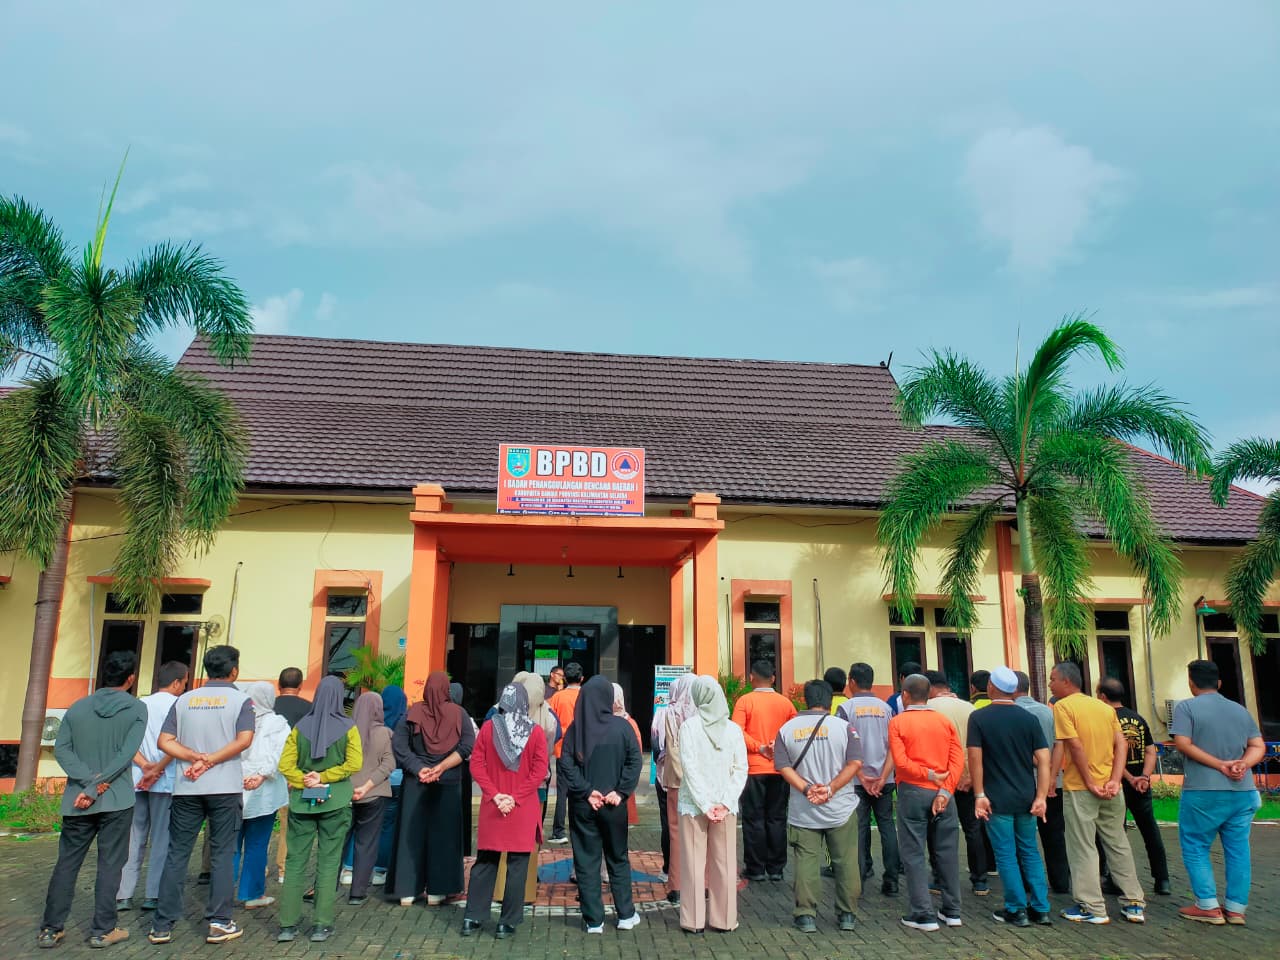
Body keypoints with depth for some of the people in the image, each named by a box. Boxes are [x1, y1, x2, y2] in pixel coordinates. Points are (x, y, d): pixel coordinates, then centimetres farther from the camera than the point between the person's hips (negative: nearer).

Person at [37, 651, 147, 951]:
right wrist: (96, 787, -11)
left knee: (66, 864, 13)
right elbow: (126, 754, -14)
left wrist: (89, 781, -11)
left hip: (76, 800, 3)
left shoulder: (77, 707, 6)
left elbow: (61, 748, -4)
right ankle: (102, 930, 9)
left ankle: (51, 929, 17)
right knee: (109, 865, 5)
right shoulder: (137, 708, -5)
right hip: (116, 800, -3)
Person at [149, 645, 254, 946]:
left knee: (177, 854, 10)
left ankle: (162, 925, 14)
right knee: (222, 854, 5)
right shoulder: (240, 699, -2)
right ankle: (219, 923, 8)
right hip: (225, 787, -3)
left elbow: (164, 741, 0)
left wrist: (196, 757, -6)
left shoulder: (184, 700, 8)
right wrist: (209, 761, -10)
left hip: (186, 788, 3)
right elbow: (244, 739, -15)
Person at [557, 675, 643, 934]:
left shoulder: (575, 728, -5)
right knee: (618, 859, 16)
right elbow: (634, 761, -11)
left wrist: (586, 791, -10)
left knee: (586, 861, 9)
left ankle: (593, 920, 12)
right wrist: (620, 792, -9)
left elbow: (566, 764, -10)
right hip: (614, 805, 0)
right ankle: (626, 915, 22)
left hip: (582, 806, 0)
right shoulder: (622, 726, -7)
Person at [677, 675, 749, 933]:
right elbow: (741, 769, -4)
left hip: (693, 806, -2)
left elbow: (690, 768, -13)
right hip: (725, 806, 2)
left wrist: (705, 804, -10)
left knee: (694, 863, 7)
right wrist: (725, 803, -5)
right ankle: (724, 920, 19)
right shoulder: (733, 728, -1)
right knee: (725, 863, 11)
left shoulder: (690, 726, -10)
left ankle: (694, 920, 13)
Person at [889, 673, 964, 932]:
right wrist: (945, 791, -8)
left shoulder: (898, 722, -4)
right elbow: (958, 759, -3)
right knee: (947, 851, 14)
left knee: (914, 854, 4)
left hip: (913, 792, -4)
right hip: (942, 793, 4)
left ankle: (924, 915, 5)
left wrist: (929, 775, -7)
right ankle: (952, 911, 21)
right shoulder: (945, 721, 6)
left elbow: (901, 762, -15)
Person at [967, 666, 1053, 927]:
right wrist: (1041, 797, -4)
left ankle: (1017, 910, 9)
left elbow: (975, 759, -12)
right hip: (1026, 798, 4)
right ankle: (1041, 909, 17)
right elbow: (1043, 760, -4)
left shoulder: (979, 718, -8)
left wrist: (979, 795, -7)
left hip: (997, 798, -4)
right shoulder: (1029, 719, 2)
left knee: (1006, 854, 5)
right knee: (1030, 852, 15)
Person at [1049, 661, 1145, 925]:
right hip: (1110, 788, 6)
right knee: (1118, 844, 16)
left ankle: (1093, 908, 6)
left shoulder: (1063, 706, -9)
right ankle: (1134, 903, 22)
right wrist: (1114, 780, -5)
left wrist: (1090, 783, -13)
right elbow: (1121, 744, 3)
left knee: (1083, 849, 2)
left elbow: (1076, 746, -18)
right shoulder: (1104, 707, 11)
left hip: (1079, 788, -6)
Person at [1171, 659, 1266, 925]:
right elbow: (1258, 747, 6)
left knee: (1195, 848, 6)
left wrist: (1220, 765, -13)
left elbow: (1183, 744, -14)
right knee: (1238, 850, 11)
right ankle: (1236, 908, 15)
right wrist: (1242, 764, -9)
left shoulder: (1187, 707, -5)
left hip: (1203, 793, -5)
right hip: (1243, 792, 5)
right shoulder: (1241, 710, 12)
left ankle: (1208, 907, 5)